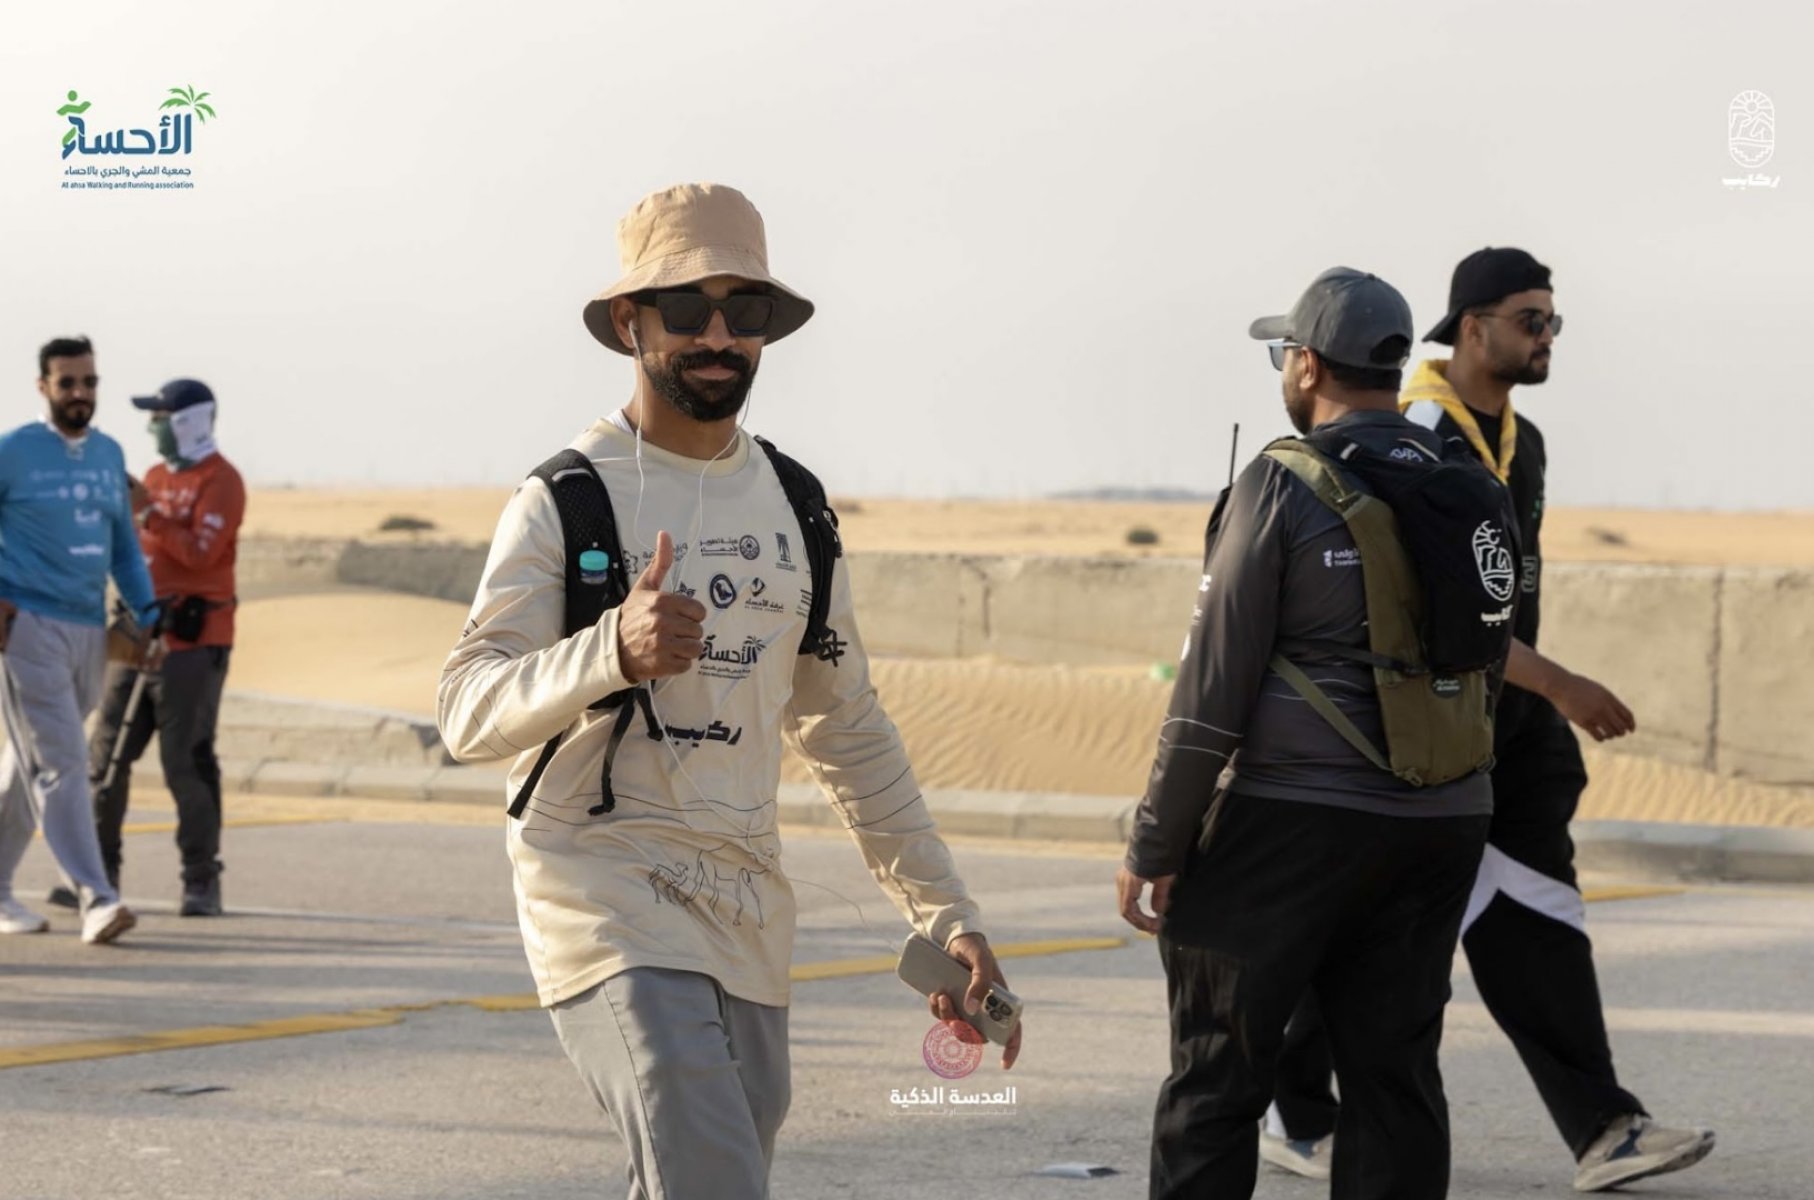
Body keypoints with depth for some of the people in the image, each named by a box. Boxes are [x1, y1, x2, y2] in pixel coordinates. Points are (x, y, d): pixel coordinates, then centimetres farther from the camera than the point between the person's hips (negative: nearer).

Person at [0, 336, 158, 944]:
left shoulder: (110, 455, 13)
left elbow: (124, 547, 20)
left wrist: (147, 617, 9)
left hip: (90, 632, 6)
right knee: (59, 763, -12)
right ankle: (95, 899, -19)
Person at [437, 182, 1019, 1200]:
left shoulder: (795, 509, 13)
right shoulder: (564, 503, -4)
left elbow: (851, 733, 19)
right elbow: (469, 711, -14)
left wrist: (946, 915, 13)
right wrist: (614, 654, -32)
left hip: (750, 914, 6)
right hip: (608, 895, -6)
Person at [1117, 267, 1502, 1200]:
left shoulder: (1281, 486, -9)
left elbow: (1214, 682, -11)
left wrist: (1155, 846, -7)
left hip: (1290, 814, -5)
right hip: (1437, 823, 5)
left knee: (1216, 1079, 2)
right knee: (1394, 1079, 8)